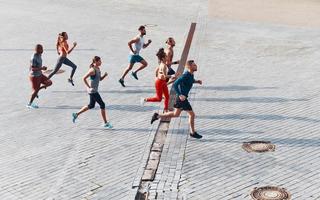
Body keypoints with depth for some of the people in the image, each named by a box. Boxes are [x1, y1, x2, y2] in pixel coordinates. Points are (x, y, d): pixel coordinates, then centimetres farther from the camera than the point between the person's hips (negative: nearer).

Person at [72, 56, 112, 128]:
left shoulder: (98, 69, 8)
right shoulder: (92, 70, -19)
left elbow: (100, 79, 18)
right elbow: (84, 78, -20)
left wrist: (105, 75, -1)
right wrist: (89, 87, -19)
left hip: (94, 90, 10)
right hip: (92, 91, -10)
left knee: (91, 105, 20)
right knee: (102, 104, -6)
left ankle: (76, 114, 30)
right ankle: (106, 123, 3)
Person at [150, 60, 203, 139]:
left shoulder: (191, 74, 5)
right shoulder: (185, 75, -23)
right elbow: (175, 84, -26)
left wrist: (196, 81, 11)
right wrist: (180, 95, -30)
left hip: (182, 97, 10)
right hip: (182, 98, -10)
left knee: (176, 114, 19)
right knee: (192, 114, 0)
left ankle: (157, 116, 23)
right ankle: (193, 132, 14)